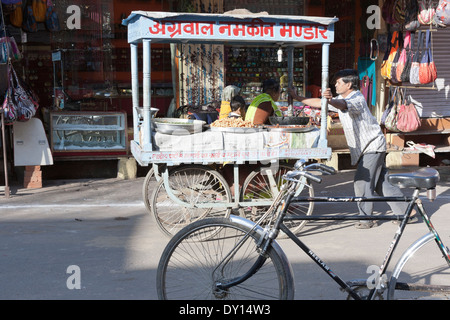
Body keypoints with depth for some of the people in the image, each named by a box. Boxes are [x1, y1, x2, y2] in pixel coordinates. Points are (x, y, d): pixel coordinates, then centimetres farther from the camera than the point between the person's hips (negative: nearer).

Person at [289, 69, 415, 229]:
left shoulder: (357, 99, -20)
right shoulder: (340, 99, 9)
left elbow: (343, 105, -43)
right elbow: (319, 102, 14)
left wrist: (330, 100, -63)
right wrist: (296, 97, 9)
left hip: (372, 145, -10)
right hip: (364, 148, 10)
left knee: (362, 181, -10)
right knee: (380, 183, 11)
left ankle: (366, 219, -1)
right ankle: (406, 213, 17)